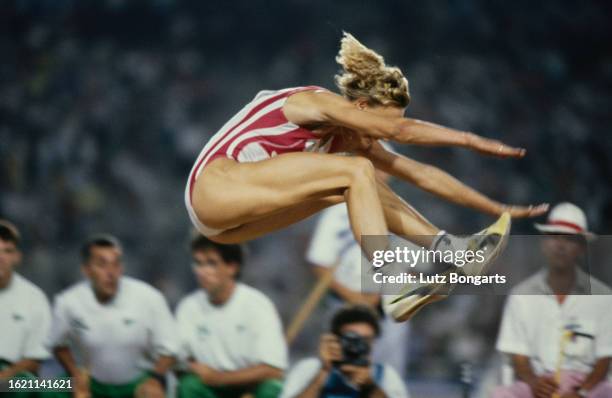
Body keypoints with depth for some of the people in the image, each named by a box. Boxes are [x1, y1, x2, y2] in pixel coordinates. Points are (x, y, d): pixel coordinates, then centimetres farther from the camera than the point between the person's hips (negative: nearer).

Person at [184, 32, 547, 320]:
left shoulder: (352, 138, 11)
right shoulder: (316, 102, -13)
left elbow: (420, 173, 12)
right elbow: (399, 130, -25)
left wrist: (497, 209, 11)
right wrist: (473, 141, -23)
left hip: (228, 222, 9)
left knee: (356, 186, 2)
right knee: (356, 172, -18)